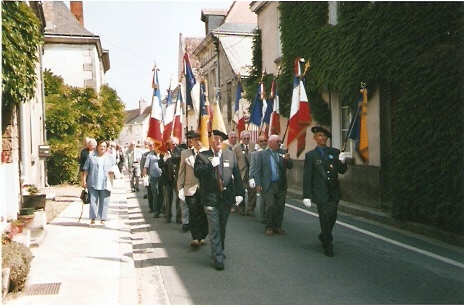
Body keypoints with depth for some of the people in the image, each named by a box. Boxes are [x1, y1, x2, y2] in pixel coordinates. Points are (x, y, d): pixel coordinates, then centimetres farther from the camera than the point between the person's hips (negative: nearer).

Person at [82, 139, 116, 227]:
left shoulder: (110, 157, 11)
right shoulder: (91, 156, 7)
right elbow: (86, 169, 7)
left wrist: (112, 172, -9)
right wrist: (84, 180, 1)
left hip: (105, 184, 1)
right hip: (93, 183, 0)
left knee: (104, 202, 2)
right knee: (93, 201, 1)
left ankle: (102, 220, 9)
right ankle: (92, 219, 11)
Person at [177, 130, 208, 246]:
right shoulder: (185, 154, 5)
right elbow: (181, 172, 7)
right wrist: (180, 189, 2)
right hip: (191, 188, 0)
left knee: (204, 214, 6)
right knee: (193, 214, -2)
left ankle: (202, 237, 19)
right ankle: (195, 238, 5)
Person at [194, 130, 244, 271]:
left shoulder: (230, 155, 8)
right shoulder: (202, 156, 1)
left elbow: (237, 175, 5)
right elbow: (197, 172, -10)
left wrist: (239, 193, -1)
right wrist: (211, 165, -20)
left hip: (227, 197, 3)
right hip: (210, 198, -3)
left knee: (222, 227, 16)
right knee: (214, 229, -3)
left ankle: (219, 251, 35)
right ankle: (218, 258, 2)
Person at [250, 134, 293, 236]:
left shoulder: (283, 153, 9)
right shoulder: (261, 154, -2)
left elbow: (290, 166, 6)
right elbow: (256, 169, -5)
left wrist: (288, 160, -16)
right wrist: (258, 184, -13)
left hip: (281, 185, 4)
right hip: (268, 185, -4)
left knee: (280, 207, 7)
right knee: (270, 206, -5)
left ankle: (277, 227, 20)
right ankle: (269, 227, 11)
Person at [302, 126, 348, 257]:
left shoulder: (335, 152, 7)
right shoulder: (310, 155, -2)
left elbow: (342, 171, 8)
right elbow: (307, 177, -5)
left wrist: (342, 162, -15)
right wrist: (306, 196, -9)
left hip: (334, 192, 4)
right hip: (320, 192, -3)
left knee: (332, 218, 11)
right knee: (325, 219, 0)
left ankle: (323, 237, 39)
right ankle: (327, 246, 15)